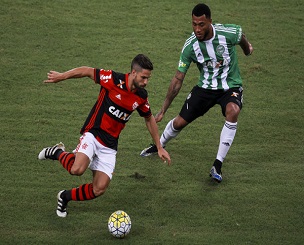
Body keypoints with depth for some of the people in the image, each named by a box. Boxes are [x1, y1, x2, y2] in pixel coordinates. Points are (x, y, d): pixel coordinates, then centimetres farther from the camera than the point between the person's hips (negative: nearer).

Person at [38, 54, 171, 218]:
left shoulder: (141, 96, 0)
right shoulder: (113, 79, -17)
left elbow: (149, 119, 17)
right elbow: (87, 71, -3)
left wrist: (159, 148, 18)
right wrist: (62, 76, -4)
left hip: (110, 145, 5)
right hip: (93, 134, -5)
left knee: (99, 189, -6)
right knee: (77, 169, -32)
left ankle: (65, 197, 22)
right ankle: (58, 152, 1)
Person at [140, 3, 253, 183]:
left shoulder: (229, 33, -25)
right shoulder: (190, 46, -18)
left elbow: (241, 36, 3)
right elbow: (178, 80, -10)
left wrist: (247, 48, 26)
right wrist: (163, 111, -10)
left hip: (231, 86, -2)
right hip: (205, 87, 2)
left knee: (232, 111, -34)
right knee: (179, 122, 4)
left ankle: (218, 166, -26)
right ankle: (159, 146, 42)